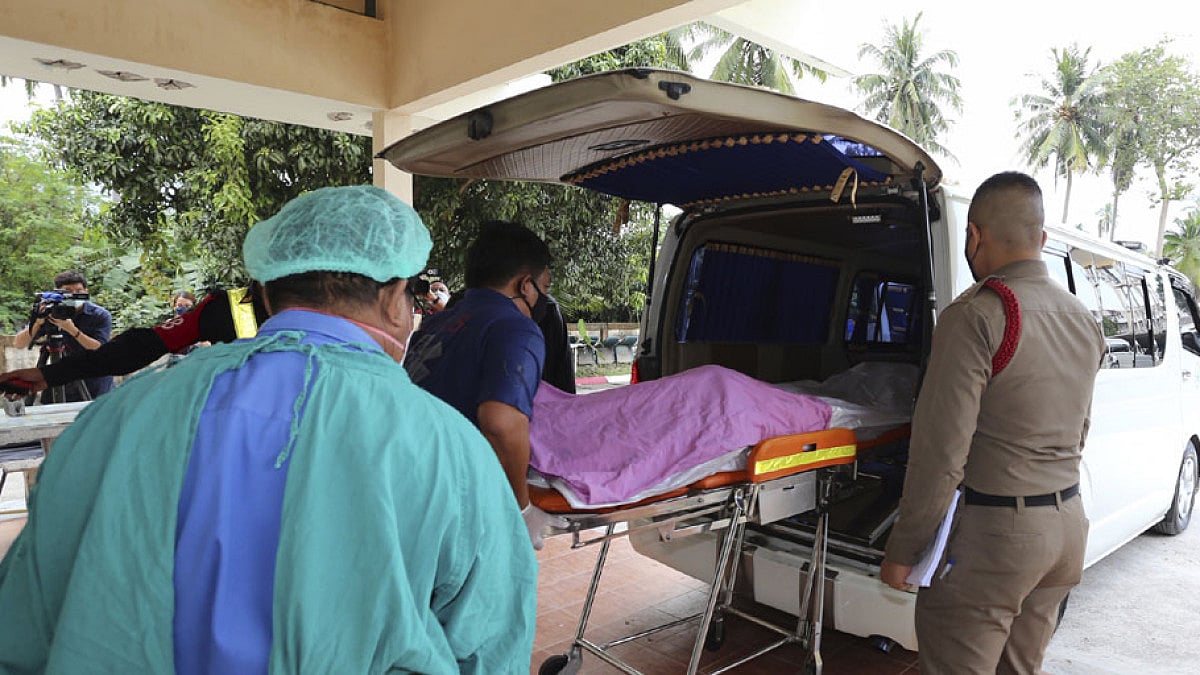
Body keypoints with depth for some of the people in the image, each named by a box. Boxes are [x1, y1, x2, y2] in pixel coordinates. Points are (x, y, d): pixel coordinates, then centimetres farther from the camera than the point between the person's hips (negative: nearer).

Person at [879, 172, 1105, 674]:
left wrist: (902, 551, -13)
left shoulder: (976, 315, -18)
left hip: (994, 534, -9)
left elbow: (941, 450, -21)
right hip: (1068, 527, 9)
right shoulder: (1083, 320, 10)